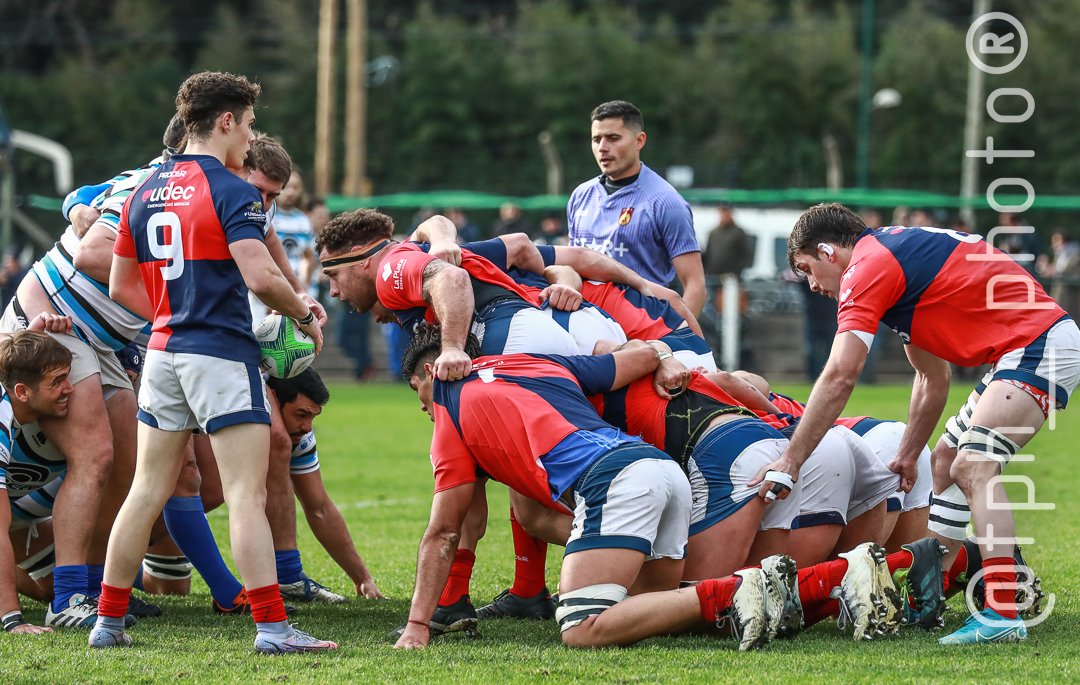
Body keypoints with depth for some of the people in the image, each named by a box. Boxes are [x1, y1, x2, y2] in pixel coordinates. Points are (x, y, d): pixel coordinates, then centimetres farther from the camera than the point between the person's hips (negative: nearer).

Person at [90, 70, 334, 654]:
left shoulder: (146, 193, 12)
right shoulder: (230, 192, -10)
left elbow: (122, 286, 15)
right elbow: (261, 277, -20)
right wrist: (306, 317, -4)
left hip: (162, 353, 7)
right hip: (222, 354, -7)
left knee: (147, 491, 12)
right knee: (247, 496, -8)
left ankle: (108, 622, 13)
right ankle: (272, 627, -11)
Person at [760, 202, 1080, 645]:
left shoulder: (869, 267, -12)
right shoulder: (897, 254, 19)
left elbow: (839, 377, -21)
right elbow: (932, 377, 26)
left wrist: (790, 460, -18)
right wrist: (908, 454, 26)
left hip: (1040, 345, -11)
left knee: (973, 466, -21)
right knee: (947, 464, 15)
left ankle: (1002, 615, -28)